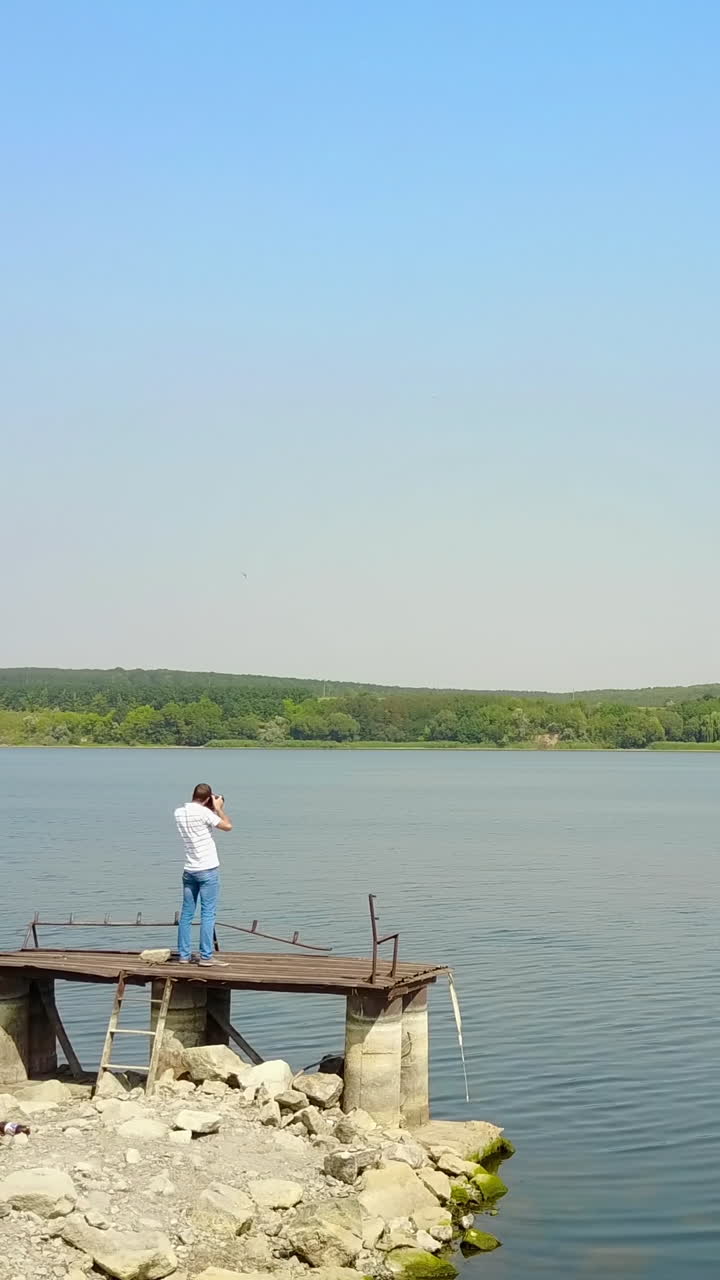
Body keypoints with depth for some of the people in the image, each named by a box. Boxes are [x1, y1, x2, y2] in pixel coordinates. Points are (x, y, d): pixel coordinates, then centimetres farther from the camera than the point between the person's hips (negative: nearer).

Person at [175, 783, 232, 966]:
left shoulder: (179, 812, 5)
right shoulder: (204, 812, -16)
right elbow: (227, 826, -13)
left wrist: (212, 810, 17)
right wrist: (219, 808, -1)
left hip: (189, 870, 7)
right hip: (208, 870, -7)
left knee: (186, 913, 11)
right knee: (208, 914, -3)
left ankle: (184, 954, 14)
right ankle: (206, 957, -4)